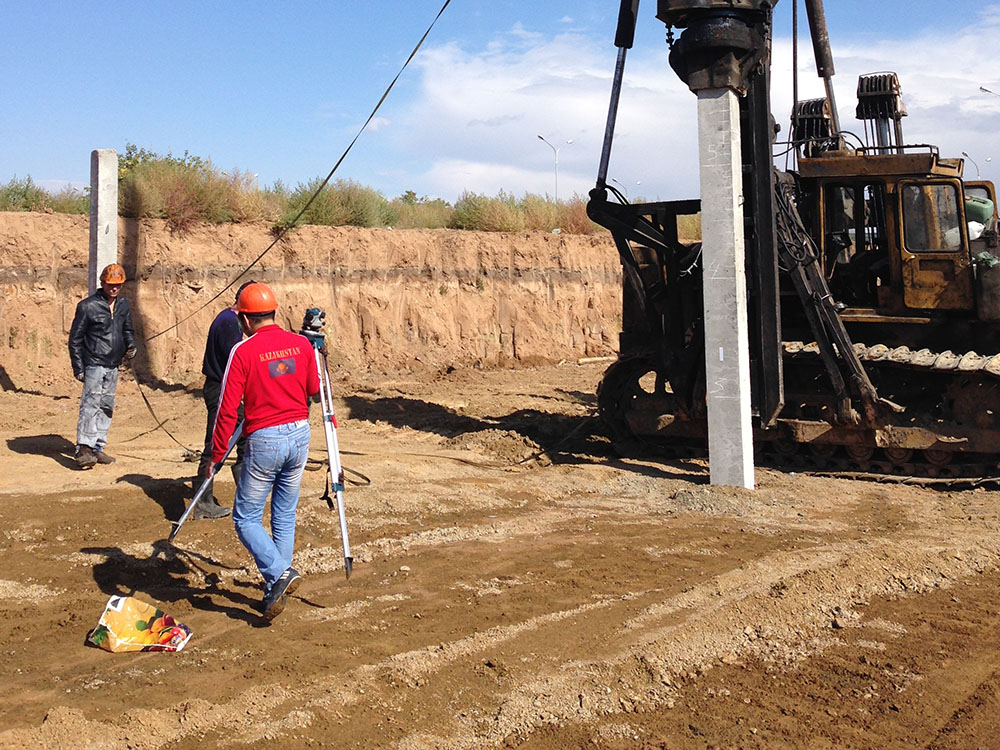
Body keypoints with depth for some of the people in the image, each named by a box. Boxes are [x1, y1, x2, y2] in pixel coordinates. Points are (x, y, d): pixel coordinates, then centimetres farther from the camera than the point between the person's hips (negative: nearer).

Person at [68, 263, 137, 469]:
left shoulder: (123, 305, 10)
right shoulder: (88, 306, -7)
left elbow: (127, 330, 25)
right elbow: (75, 339, -5)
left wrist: (131, 345, 3)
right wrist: (78, 368, -8)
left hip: (113, 366, 7)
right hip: (94, 365, -7)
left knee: (107, 407, 9)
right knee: (91, 405, -14)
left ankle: (97, 448, 17)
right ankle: (83, 448, -14)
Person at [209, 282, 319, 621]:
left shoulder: (243, 351, -10)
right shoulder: (302, 344, 2)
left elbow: (227, 408, -11)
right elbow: (314, 390, 13)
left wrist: (216, 456, -3)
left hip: (264, 440, -5)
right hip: (300, 435, 5)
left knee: (246, 518, 7)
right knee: (285, 516, 16)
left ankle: (279, 572, -12)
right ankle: (276, 589, 20)